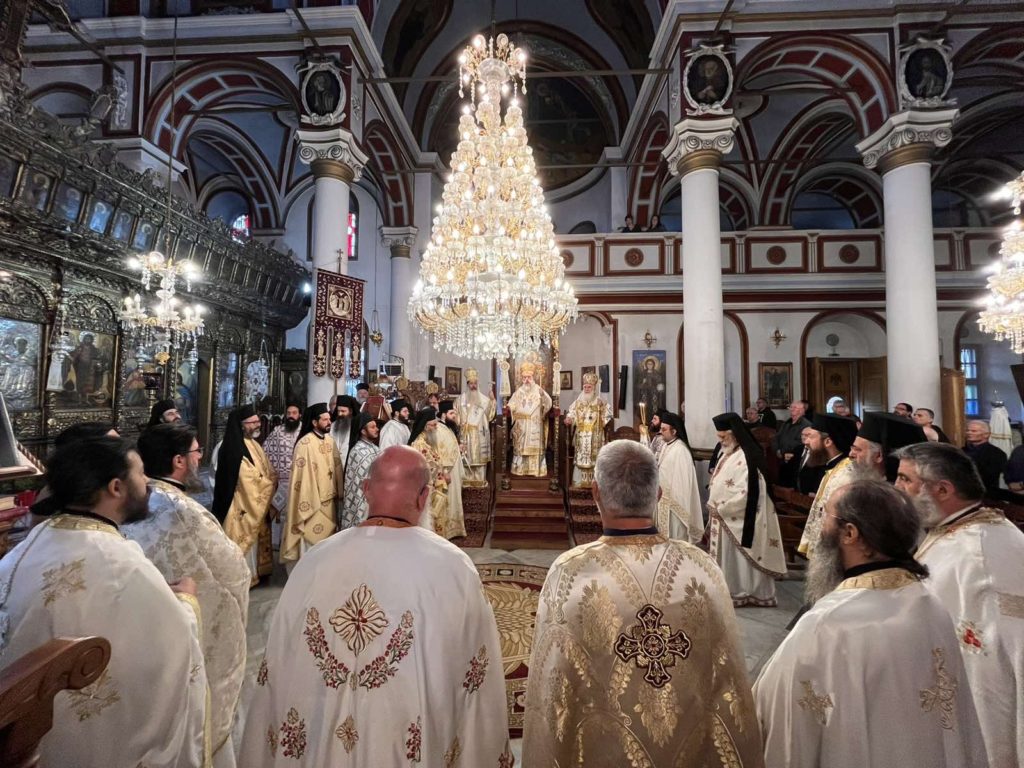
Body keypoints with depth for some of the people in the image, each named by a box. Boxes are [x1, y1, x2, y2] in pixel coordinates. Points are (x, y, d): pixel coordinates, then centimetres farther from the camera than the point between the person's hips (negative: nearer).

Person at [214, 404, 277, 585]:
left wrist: (272, 478, -8)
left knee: (255, 540, 18)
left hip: (258, 505, 9)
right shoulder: (234, 449, -21)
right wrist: (271, 481, -9)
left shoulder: (254, 444, 8)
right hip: (243, 506, -9)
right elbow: (251, 479, -23)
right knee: (244, 541, 3)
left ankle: (255, 571, 32)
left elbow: (267, 472, 12)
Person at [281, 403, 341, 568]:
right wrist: (306, 503, -15)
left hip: (329, 499, 7)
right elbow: (301, 474, -16)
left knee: (327, 537, 17)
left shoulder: (330, 441, 5)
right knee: (312, 541, 4)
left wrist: (338, 492, 8)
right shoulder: (305, 443, -16)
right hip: (312, 500, -7)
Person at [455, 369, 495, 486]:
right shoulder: (461, 399, 7)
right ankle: (467, 481, 5)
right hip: (466, 434, 0)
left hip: (480, 435, 1)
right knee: (466, 459, -2)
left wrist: (492, 400, -11)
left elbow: (489, 415, -2)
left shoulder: (484, 399, 7)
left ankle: (480, 481, 7)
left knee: (480, 458, 1)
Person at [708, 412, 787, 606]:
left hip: (738, 519, -9)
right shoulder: (727, 455, 9)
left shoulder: (745, 458, -20)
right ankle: (729, 591, 27)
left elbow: (745, 494, -25)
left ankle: (738, 593, 18)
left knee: (737, 558, 4)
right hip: (724, 517, 9)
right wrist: (713, 505, 4)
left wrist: (720, 509, -17)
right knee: (726, 557, 16)